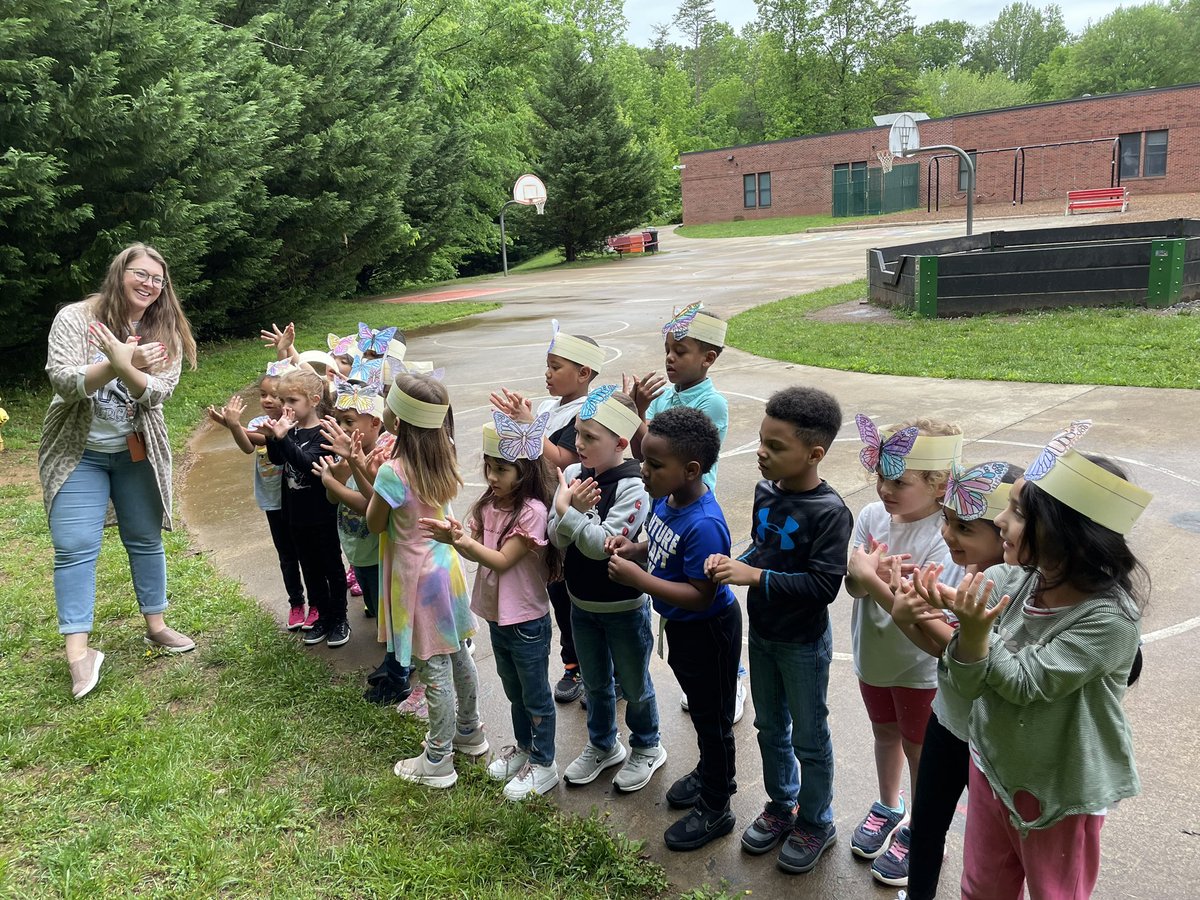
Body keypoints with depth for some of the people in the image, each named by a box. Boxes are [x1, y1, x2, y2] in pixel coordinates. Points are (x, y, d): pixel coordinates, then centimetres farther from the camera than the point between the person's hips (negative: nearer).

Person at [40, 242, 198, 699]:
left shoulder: (165, 332, -2)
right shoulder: (75, 318, -9)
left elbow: (157, 392, -15)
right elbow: (62, 380, -20)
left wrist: (123, 367, -35)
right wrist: (119, 363, -34)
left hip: (138, 453, 3)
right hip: (79, 453, -3)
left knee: (146, 540, 10)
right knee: (75, 548, -7)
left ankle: (156, 626, 24)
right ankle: (78, 652, -3)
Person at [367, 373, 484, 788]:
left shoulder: (393, 472, -24)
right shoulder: (443, 458, -3)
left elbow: (375, 523, -9)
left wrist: (365, 474, -2)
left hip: (417, 578, -8)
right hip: (446, 565, 8)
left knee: (434, 668, 4)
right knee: (457, 655, 21)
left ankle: (438, 761, 20)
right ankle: (470, 731, 40)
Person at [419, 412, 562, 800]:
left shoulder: (533, 511, -23)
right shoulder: (490, 503, 0)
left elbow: (502, 561, -23)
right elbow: (477, 552, 0)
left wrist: (463, 540, -33)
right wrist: (457, 537, -19)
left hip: (527, 621, -7)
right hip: (497, 615, 8)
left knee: (535, 696, 10)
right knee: (514, 691, 24)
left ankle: (543, 763, 26)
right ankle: (523, 747, 43)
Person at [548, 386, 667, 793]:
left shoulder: (633, 487, -24)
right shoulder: (573, 474, -7)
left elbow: (605, 544, -30)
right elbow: (555, 537, -9)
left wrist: (567, 513, -26)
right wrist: (572, 511, -27)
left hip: (624, 606, -5)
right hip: (582, 602, 5)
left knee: (633, 685, 16)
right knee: (595, 683, 24)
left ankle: (646, 748, 40)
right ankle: (602, 745, 46)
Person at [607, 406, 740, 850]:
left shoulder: (704, 525, -34)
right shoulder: (666, 499, -7)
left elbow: (702, 594, -31)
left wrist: (637, 578, -33)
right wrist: (633, 549, -11)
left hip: (708, 631, -9)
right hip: (680, 626, 9)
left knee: (713, 718, 12)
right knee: (700, 707, 28)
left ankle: (715, 809, 32)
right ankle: (710, 773, 52)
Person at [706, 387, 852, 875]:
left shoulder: (829, 512, -25)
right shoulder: (766, 491, -4)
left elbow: (824, 585, -29)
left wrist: (756, 577, -30)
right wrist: (736, 563, -11)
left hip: (803, 643, -7)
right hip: (762, 633, 7)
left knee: (809, 737, 13)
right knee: (770, 727, 22)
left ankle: (816, 823, 34)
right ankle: (781, 807, 43)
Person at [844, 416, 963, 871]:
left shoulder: (945, 537, -27)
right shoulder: (873, 515, -12)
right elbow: (854, 586, -15)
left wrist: (870, 574, -34)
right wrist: (864, 572, -37)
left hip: (919, 667, -5)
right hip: (873, 654, 5)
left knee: (919, 750, 16)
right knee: (885, 733, 26)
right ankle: (888, 808, 50)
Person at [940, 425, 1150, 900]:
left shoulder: (1109, 617, -27)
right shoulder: (1008, 579, -14)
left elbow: (1024, 684, -23)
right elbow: (969, 686, -13)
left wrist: (977, 630, -35)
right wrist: (964, 626, -31)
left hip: (1060, 792, -5)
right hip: (992, 766, 5)